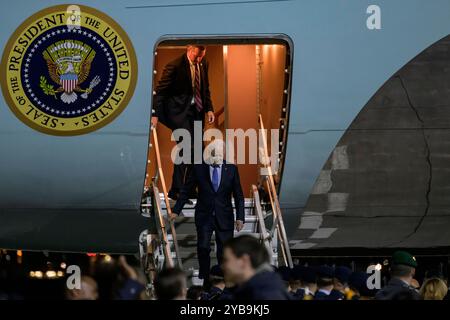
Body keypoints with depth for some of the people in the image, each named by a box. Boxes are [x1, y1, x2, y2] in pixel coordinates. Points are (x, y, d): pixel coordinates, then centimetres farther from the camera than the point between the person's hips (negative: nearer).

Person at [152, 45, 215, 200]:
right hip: (180, 111, -7)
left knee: (196, 150, 6)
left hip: (197, 111, 7)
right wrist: (155, 114, -18)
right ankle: (176, 190, -9)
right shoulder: (174, 66, -14)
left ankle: (189, 189, 16)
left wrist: (209, 109, 8)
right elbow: (160, 90, -13)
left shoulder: (203, 65, 7)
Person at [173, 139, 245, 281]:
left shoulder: (231, 169, 0)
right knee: (203, 248, -9)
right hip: (204, 216, 0)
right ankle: (204, 278, 6)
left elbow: (238, 195, 4)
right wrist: (176, 211, -1)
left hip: (224, 217, 0)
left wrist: (240, 217, -3)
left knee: (224, 251, 0)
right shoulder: (199, 168, -2)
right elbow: (186, 191, 5)